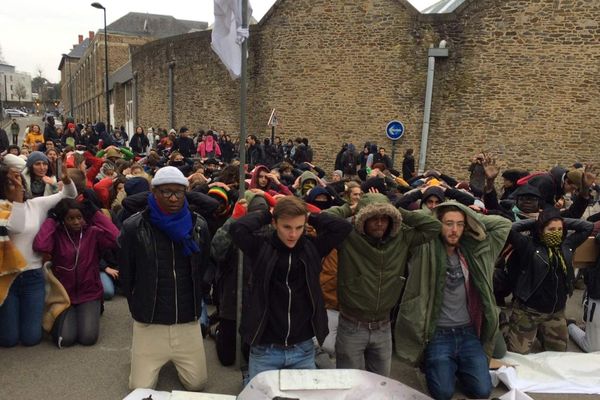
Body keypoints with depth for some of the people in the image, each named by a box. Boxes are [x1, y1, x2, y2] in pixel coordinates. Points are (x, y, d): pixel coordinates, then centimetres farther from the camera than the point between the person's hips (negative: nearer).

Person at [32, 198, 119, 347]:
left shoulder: (93, 232, -6)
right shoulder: (56, 234, -6)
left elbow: (115, 238, -24)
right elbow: (40, 246, -27)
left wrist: (96, 213, -18)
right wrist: (51, 219, -15)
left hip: (89, 293, 0)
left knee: (88, 338, -13)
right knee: (65, 339, -14)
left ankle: (91, 313, 20)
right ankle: (64, 318, 21)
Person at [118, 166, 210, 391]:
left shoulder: (198, 226, -2)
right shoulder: (133, 227, -10)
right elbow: (125, 275, 0)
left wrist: (192, 304, 12)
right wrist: (140, 308, 7)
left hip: (188, 322, 2)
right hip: (149, 323, -1)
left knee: (196, 384, 6)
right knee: (141, 388, 2)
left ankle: (176, 358, 37)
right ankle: (141, 353, 33)